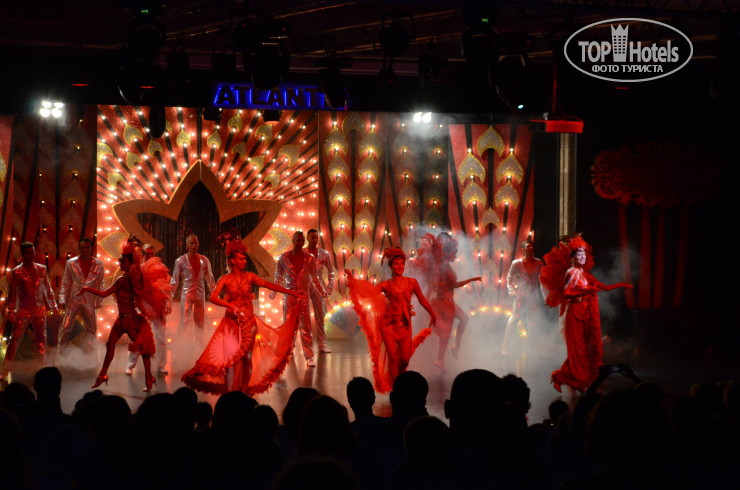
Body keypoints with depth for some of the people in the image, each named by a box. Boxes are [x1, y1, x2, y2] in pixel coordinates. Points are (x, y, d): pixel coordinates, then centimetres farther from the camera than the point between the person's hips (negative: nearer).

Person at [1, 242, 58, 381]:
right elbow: (12, 294, -1)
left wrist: (53, 305, 9)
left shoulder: (41, 269, 4)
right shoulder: (16, 272, -5)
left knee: (41, 341, 8)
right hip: (23, 311, -3)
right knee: (14, 340, -4)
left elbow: (48, 289, 12)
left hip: (39, 310, 3)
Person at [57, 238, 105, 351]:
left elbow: (100, 285, 6)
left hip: (89, 302, 1)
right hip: (73, 300, -1)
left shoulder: (98, 264, 2)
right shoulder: (71, 263, -1)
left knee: (91, 330, 7)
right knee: (65, 328, -3)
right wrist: (63, 300, -1)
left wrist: (98, 302, 3)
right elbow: (65, 283, 3)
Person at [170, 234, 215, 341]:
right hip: (186, 294, -3)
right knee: (184, 321, -9)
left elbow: (210, 279, 13)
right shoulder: (180, 261, -3)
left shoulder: (204, 260, 6)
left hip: (200, 295, 3)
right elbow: (174, 281, -1)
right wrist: (170, 297, -5)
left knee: (200, 323, 8)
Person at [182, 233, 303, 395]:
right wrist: (231, 306, -27)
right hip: (232, 322, -3)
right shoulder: (225, 279, -2)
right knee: (231, 358, -8)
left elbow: (269, 285, -2)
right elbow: (213, 297, -15)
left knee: (248, 359, 1)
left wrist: (292, 292, -10)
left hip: (248, 321, 3)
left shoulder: (249, 277, 5)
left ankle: (244, 393, 10)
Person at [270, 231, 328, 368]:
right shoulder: (284, 258, 0)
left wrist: (322, 292, 5)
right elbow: (278, 277, 8)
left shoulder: (309, 258, 2)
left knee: (306, 327, 0)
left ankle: (309, 357, 2)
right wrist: (273, 293, 1)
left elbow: (314, 278, 10)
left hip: (304, 296, 0)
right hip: (289, 296, 0)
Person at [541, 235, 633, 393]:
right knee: (578, 349, -7)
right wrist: (586, 291, -23)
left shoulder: (585, 273, 16)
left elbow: (604, 287, 22)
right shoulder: (572, 273, -8)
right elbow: (566, 293, -19)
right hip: (576, 314, -8)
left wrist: (620, 285, 18)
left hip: (586, 314, 8)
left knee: (589, 348, 4)